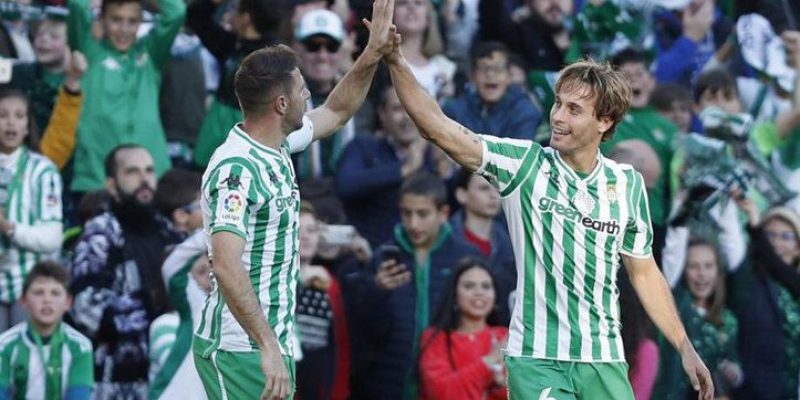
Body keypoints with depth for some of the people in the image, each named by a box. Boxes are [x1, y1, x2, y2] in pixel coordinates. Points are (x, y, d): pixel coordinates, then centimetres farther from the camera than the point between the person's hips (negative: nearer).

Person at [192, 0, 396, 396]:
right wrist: (268, 345, -34)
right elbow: (227, 266, -31)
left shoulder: (277, 146, 9)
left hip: (270, 343, 10)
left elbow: (336, 112, 28)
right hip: (240, 350, -10)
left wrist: (373, 53, 16)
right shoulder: (238, 169, -20)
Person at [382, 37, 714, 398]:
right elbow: (438, 128, -13)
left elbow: (644, 272, 16)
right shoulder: (523, 165, -3)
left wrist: (685, 348, 14)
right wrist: (396, 61, -25)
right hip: (536, 361, -3)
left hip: (604, 364, 3)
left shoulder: (627, 184, 6)